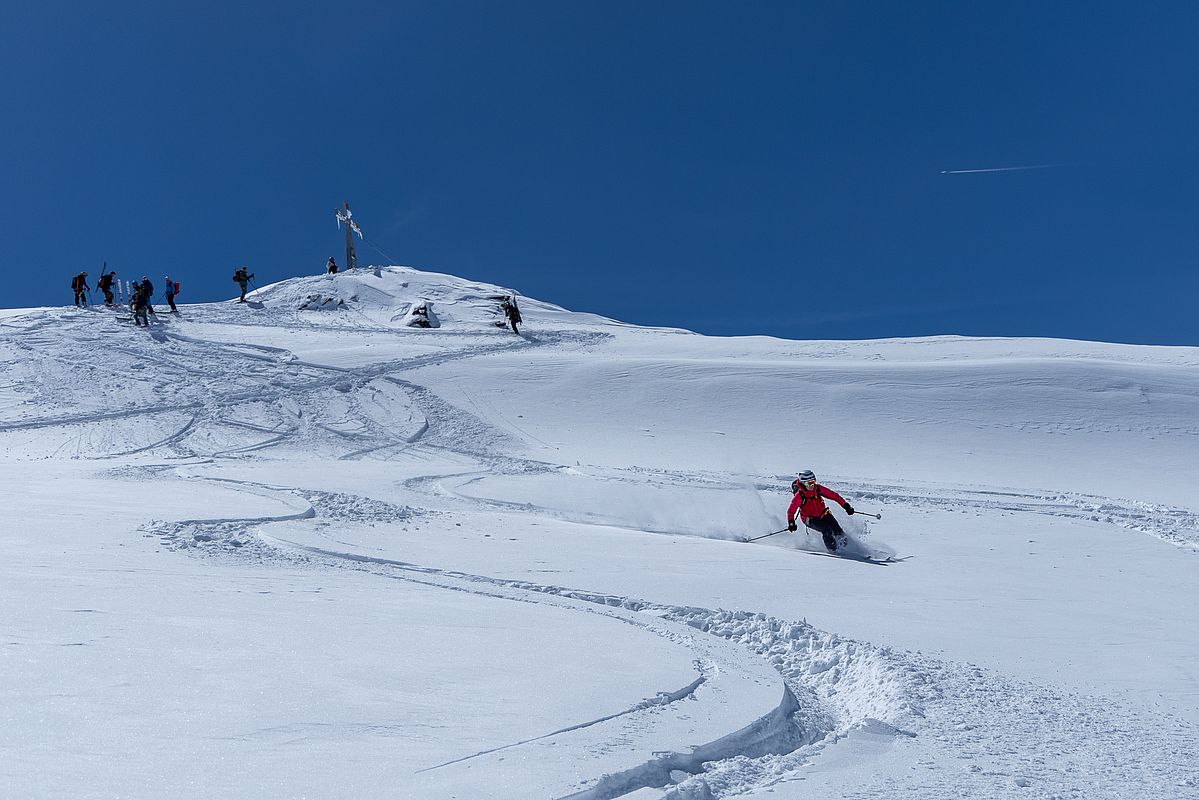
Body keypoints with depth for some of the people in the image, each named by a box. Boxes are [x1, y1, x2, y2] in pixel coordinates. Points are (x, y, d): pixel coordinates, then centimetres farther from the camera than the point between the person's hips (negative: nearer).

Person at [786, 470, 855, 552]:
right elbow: (791, 510, -13)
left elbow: (834, 495, -6)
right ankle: (833, 550, -15)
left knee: (838, 531, -15)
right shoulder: (799, 496, -18)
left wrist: (846, 505, -13)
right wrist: (791, 523, -29)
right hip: (810, 519, -4)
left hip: (823, 514, 4)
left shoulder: (818, 489, -10)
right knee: (827, 530, -26)